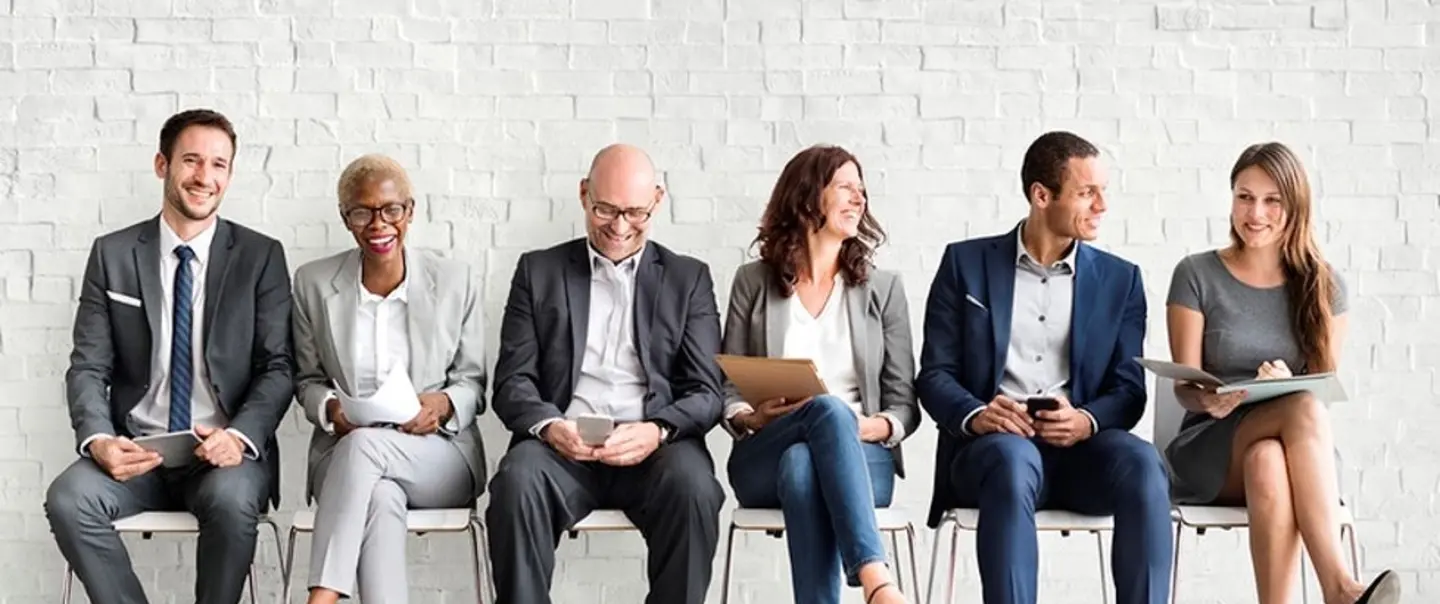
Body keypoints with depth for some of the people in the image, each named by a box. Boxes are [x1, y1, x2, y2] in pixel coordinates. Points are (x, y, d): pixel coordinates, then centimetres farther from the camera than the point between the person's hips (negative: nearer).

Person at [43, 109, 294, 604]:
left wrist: (240, 435, -19)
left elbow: (279, 368, 0)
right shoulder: (113, 255, 8)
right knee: (68, 499, -29)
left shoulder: (260, 257, 4)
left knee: (231, 500, -35)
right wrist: (98, 440, -15)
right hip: (136, 452, 2)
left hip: (226, 453, -1)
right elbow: (88, 367, 5)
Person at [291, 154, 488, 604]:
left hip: (439, 455, -1)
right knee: (380, 498, -37)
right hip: (343, 452, 1)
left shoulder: (455, 281, 4)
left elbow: (473, 382, 10)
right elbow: (308, 379, 16)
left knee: (363, 445, -35)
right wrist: (330, 408, -8)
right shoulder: (313, 283, 7)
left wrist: (444, 404, -14)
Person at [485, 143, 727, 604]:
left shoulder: (689, 278, 16)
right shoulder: (538, 271, 16)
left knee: (693, 486, -33)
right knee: (517, 480, -33)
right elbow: (513, 380, 9)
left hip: (654, 447, 0)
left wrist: (659, 430, -14)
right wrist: (548, 425, -14)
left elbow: (706, 392, 8)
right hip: (563, 445, 0)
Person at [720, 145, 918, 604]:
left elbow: (904, 402, 10)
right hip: (763, 460, -1)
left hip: (861, 458, 1)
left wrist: (876, 427, -13)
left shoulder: (883, 288, 13)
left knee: (803, 466, -37)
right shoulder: (753, 282, 11)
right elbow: (729, 391, 11)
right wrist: (753, 420, -12)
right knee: (828, 409, -37)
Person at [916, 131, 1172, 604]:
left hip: (1079, 448, 2)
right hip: (992, 445, -2)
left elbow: (1129, 390, 8)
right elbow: (934, 374, 5)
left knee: (1141, 463, -31)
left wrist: (1087, 420, -16)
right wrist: (975, 415, -18)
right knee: (1014, 458, -38)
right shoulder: (966, 264, 9)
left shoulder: (1120, 280, 14)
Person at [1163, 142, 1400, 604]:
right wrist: (1208, 400, -26)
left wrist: (1287, 385, -21)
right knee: (1304, 408, -35)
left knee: (1268, 463, -38)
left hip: (1298, 450, 2)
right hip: (1212, 451, -1)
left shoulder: (1323, 286, 7)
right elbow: (1184, 387, -2)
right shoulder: (1196, 276, 2)